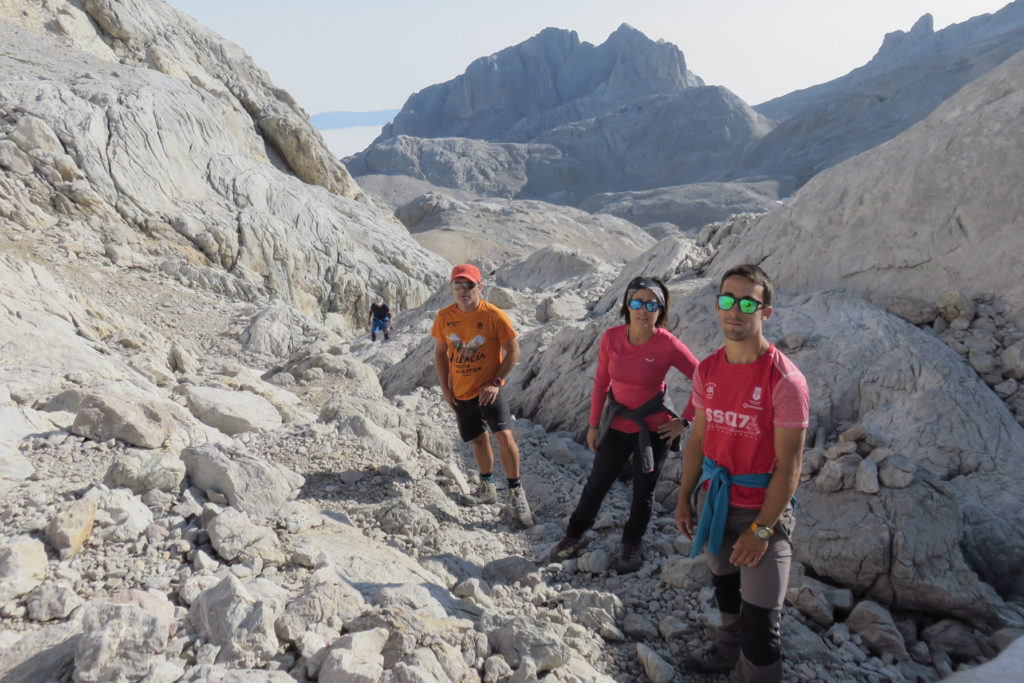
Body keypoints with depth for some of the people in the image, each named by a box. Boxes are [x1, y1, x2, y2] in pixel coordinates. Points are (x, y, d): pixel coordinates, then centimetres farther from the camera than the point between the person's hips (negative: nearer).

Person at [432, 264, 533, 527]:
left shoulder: (494, 315, -12)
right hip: (461, 392, 4)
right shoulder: (444, 317, 0)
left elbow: (513, 351, -7)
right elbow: (440, 353, 11)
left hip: (488, 389, -4)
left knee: (504, 436, -19)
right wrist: (445, 388, 4)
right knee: (479, 439, 17)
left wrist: (496, 382, -15)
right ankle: (487, 488, 39)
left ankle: (516, 494, -2)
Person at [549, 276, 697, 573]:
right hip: (617, 425, 2)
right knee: (596, 485, 14)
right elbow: (601, 382, 0)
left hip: (653, 429, -2)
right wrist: (593, 424, 4)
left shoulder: (668, 345, -20)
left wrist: (685, 420, -9)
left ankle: (631, 545, 38)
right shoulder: (611, 337, -10)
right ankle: (574, 536, 36)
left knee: (643, 491, 14)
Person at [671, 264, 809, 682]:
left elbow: (789, 464, -18)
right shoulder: (707, 370, -1)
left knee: (759, 617, 0)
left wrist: (761, 529, -17)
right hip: (715, 499, 6)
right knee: (724, 586, 26)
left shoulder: (785, 380, -20)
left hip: (763, 507, -6)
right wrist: (684, 499, 9)